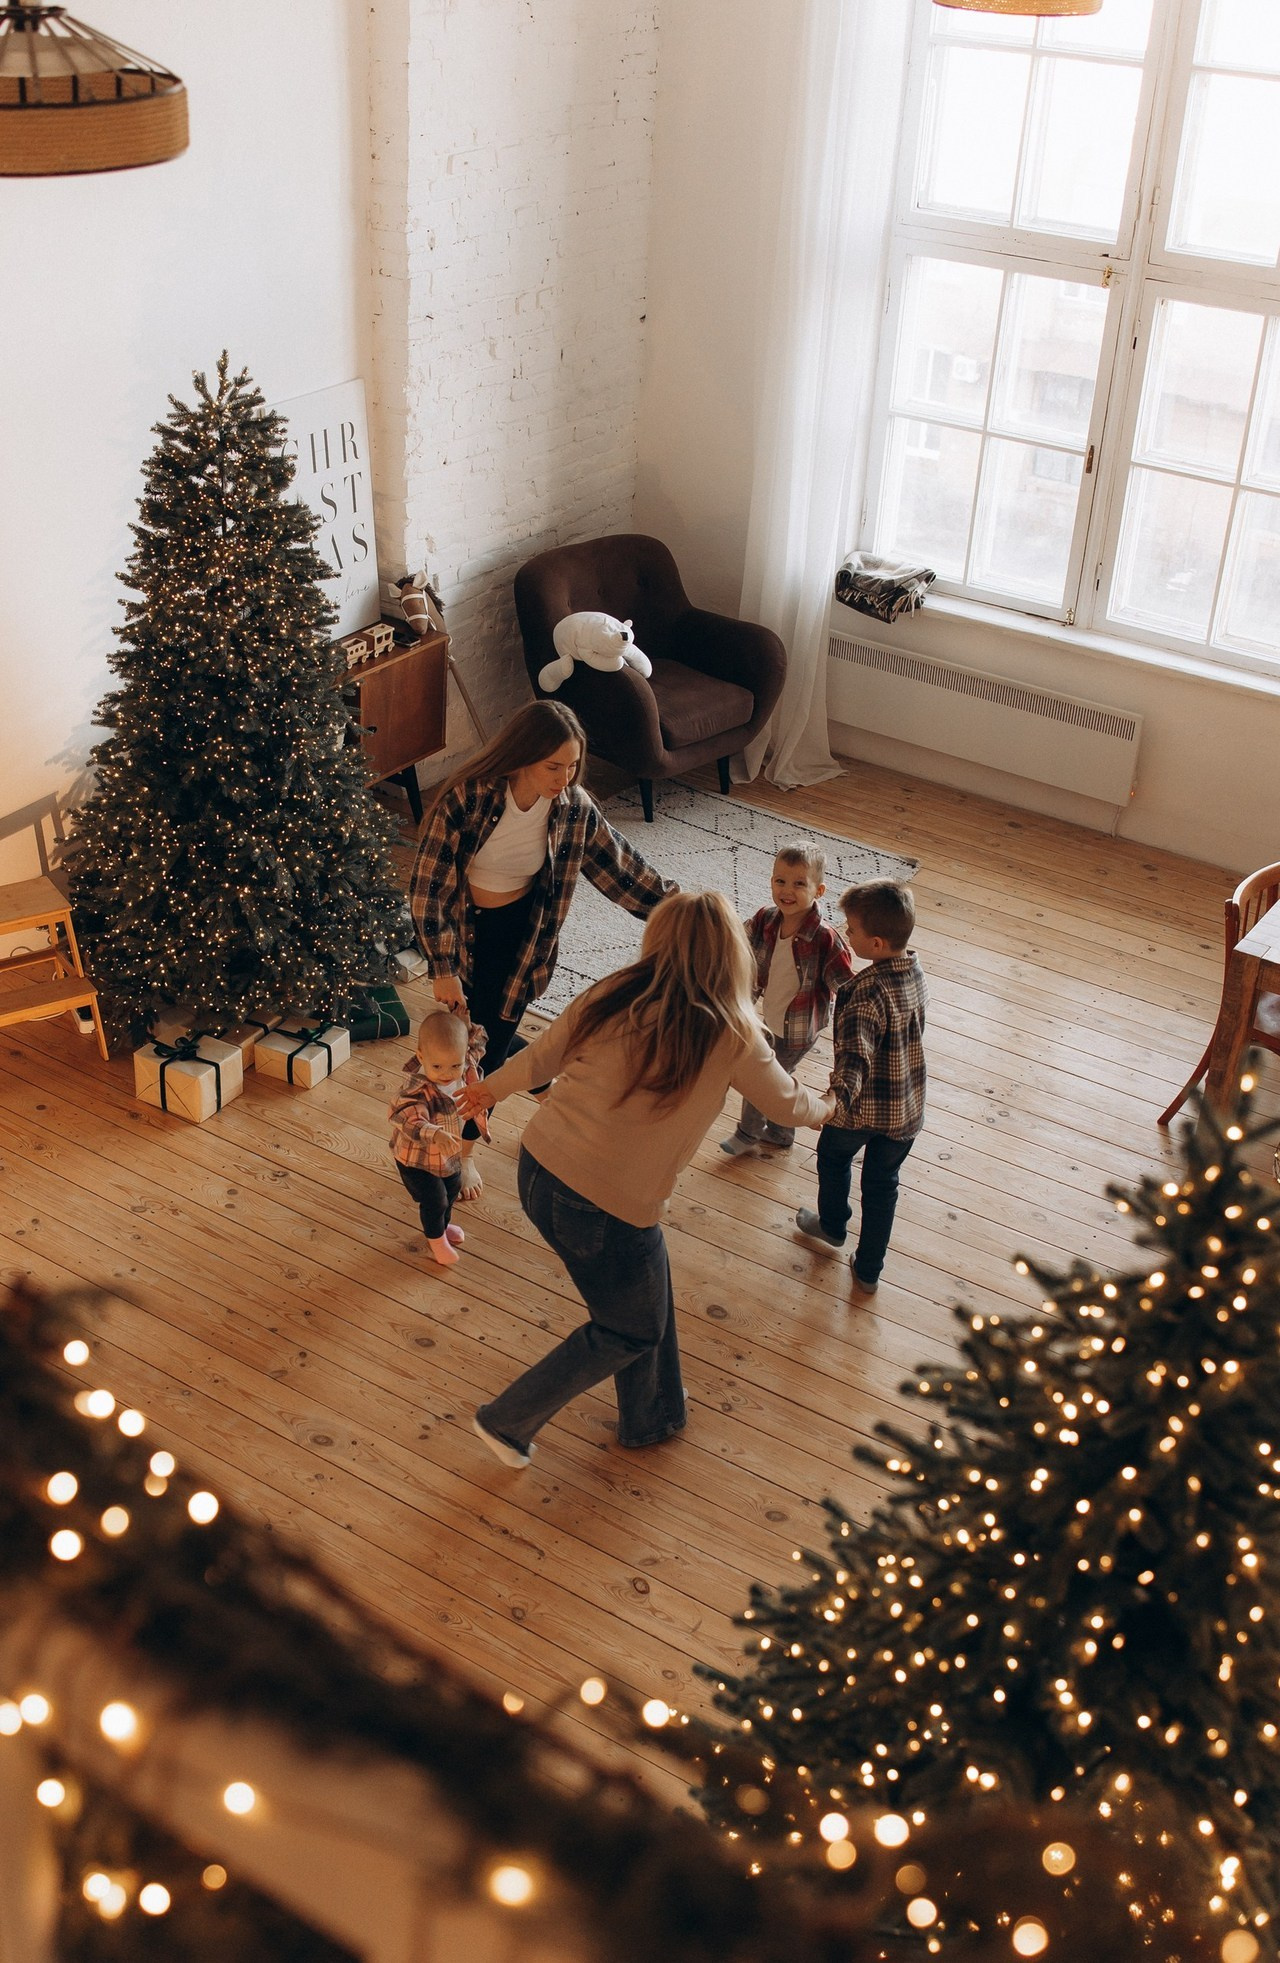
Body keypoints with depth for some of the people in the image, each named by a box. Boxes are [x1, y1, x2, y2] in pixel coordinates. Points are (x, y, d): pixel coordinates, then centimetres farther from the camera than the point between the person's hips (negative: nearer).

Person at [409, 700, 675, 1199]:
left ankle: (465, 1149, 30)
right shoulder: (467, 797, -27)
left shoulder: (573, 808, -17)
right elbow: (426, 886, -21)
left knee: (490, 1041, 6)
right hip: (461, 930, -1)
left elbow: (624, 869, -4)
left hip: (520, 935, 1)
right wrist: (442, 970, -19)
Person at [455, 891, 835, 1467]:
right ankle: (508, 1421, 28)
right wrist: (826, 1106, 28)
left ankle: (650, 1418, 48)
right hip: (604, 1210, -6)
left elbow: (541, 1056, 10)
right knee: (631, 1331, 22)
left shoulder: (612, 995, -2)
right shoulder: (730, 1035, -12)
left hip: (539, 1167, 6)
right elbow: (787, 1105, 5)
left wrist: (491, 1089, 30)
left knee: (644, 1291, 29)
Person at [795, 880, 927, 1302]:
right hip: (907, 1108, 5)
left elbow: (856, 1053, -43)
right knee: (882, 1185, 20)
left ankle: (832, 1226, 51)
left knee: (834, 1156, 27)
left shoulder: (866, 992, -32)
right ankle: (868, 1274, 30)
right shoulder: (914, 971, -7)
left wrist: (840, 1094, -59)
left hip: (861, 1107, -5)